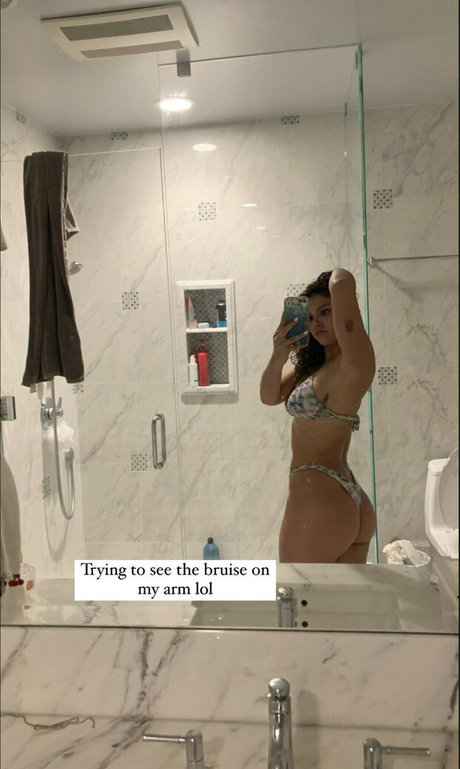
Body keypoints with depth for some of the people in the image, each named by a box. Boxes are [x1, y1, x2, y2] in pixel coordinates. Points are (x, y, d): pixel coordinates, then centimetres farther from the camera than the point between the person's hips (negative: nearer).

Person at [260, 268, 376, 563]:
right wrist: (278, 356, -4)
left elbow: (342, 282, -26)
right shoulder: (313, 365, 13)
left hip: (319, 498, -9)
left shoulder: (354, 362, -15)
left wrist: (339, 279, -2)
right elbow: (270, 396, 14)